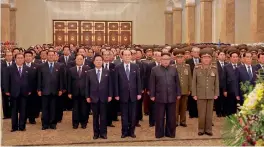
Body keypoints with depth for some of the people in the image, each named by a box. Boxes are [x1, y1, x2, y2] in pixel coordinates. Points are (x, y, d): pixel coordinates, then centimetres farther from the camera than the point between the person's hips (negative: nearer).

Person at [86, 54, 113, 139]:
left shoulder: (107, 72, 4)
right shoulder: (90, 73, 5)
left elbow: (110, 84, 3)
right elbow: (87, 85, 4)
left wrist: (110, 95, -4)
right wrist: (87, 96, -2)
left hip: (104, 97, 0)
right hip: (94, 97, 0)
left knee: (103, 116, 3)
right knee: (95, 116, 7)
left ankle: (103, 132, 11)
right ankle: (96, 133, 15)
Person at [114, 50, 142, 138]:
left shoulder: (135, 67, 4)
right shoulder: (118, 68, -1)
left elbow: (138, 81, 4)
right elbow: (116, 82, -1)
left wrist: (139, 93, -1)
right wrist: (116, 94, -5)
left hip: (133, 94, 1)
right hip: (123, 94, -1)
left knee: (133, 114, 7)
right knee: (124, 114, 7)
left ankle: (131, 131, 19)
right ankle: (124, 131, 17)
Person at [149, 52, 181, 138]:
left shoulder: (174, 69, 9)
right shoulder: (154, 70, 2)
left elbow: (177, 82, 11)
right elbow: (152, 84, 1)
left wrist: (178, 93, 6)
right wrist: (152, 95, -2)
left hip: (172, 97, 2)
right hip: (160, 97, -2)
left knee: (171, 117, 8)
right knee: (159, 117, 5)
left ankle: (170, 133, 20)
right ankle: (159, 133, 15)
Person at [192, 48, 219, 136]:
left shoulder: (214, 69, 2)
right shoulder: (196, 69, -2)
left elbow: (216, 82, 5)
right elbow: (194, 82, 0)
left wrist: (216, 94, 2)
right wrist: (194, 94, -3)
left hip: (211, 95, 2)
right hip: (200, 95, -1)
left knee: (209, 113, 7)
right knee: (201, 113, 3)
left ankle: (208, 129, 18)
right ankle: (201, 129, 15)